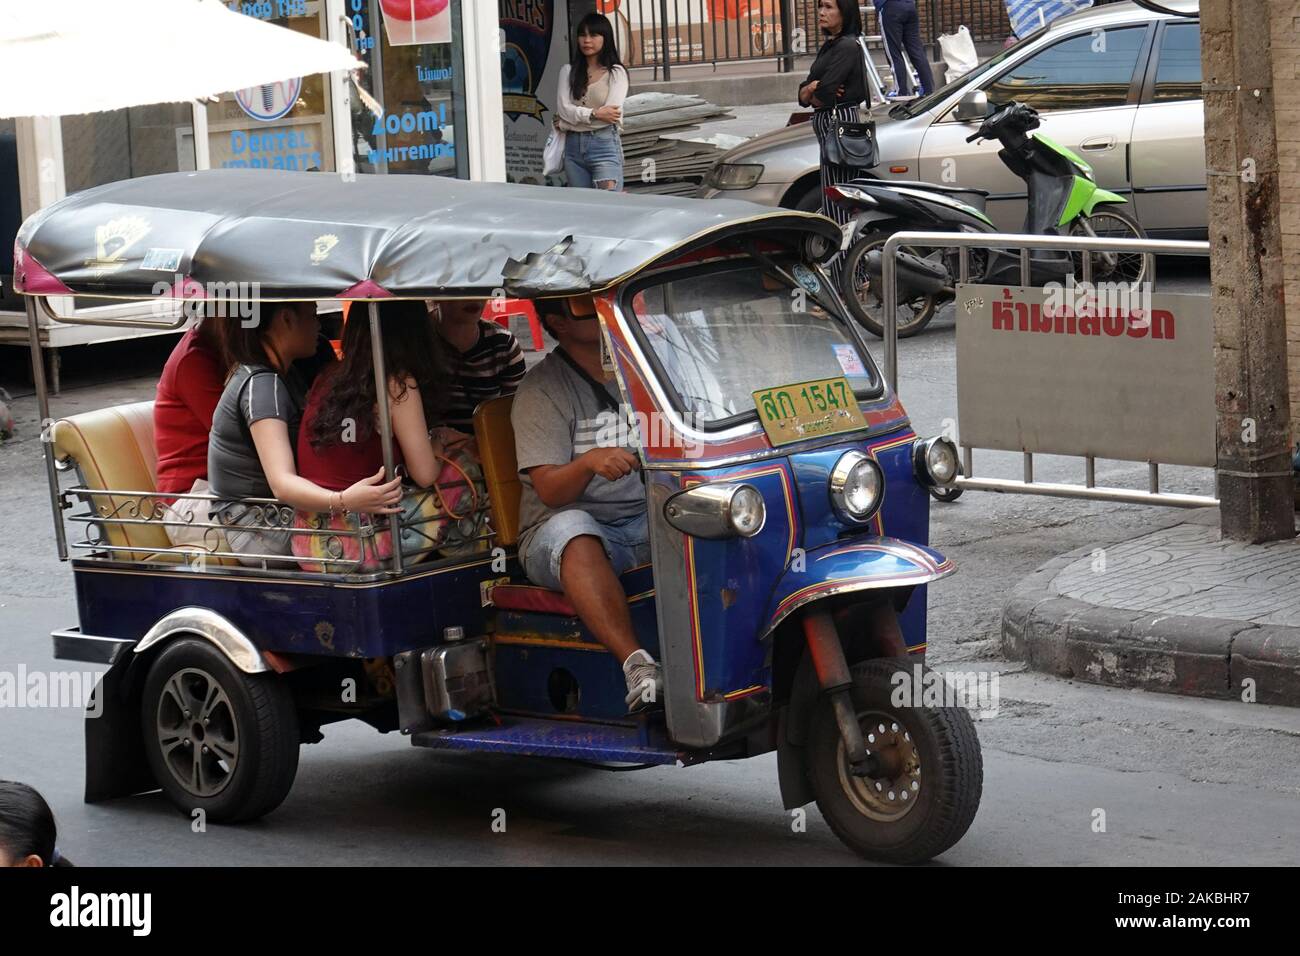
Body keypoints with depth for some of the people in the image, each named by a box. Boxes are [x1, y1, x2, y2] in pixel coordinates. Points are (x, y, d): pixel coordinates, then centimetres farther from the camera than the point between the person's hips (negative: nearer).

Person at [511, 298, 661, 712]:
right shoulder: (541, 389, -5)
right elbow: (549, 490, -16)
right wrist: (590, 462, -36)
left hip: (647, 523, 5)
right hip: (557, 533, -5)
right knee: (574, 530, -39)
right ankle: (636, 663, -50)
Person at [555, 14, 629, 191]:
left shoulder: (616, 72, 1)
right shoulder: (568, 71, 12)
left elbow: (612, 116, -10)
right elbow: (563, 108, 0)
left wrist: (574, 117, -4)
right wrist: (594, 114, -13)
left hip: (604, 143, -5)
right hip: (574, 146, 5)